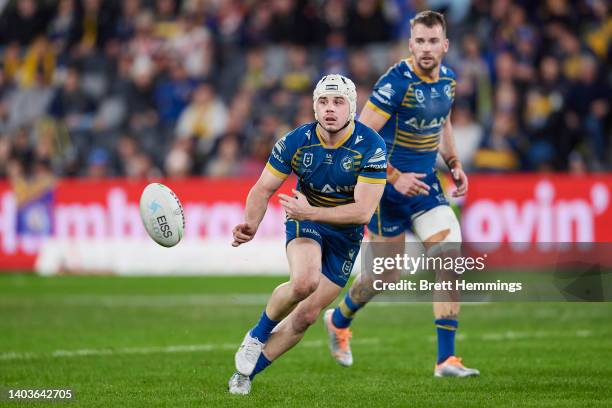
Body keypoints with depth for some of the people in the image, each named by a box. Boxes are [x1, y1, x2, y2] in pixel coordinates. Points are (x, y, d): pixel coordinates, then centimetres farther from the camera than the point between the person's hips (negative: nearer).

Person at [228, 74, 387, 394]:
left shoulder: (371, 146, -23)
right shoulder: (295, 142, -17)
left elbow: (363, 211, -26)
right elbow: (264, 188, -8)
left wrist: (310, 212, -36)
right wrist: (250, 225, -27)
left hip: (347, 234, 1)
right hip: (304, 221, -1)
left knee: (306, 316, 0)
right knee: (304, 281, -33)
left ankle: (247, 371, 19)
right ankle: (258, 334, -5)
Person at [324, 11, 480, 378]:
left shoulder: (448, 79, 3)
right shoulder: (396, 82, -20)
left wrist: (454, 164, 9)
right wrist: (395, 177, -24)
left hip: (424, 182, 6)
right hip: (388, 185, -6)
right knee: (388, 274, 4)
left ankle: (446, 359, -8)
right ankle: (338, 321, 36)